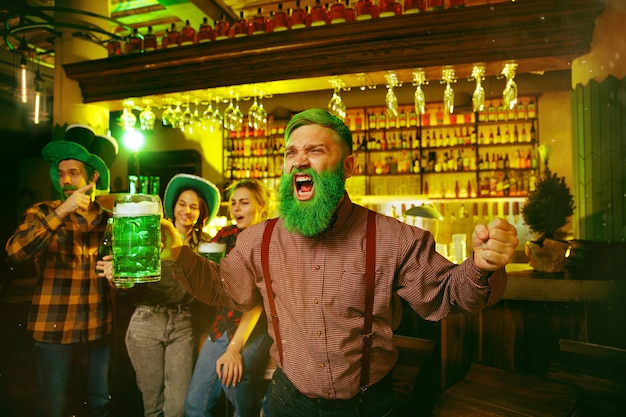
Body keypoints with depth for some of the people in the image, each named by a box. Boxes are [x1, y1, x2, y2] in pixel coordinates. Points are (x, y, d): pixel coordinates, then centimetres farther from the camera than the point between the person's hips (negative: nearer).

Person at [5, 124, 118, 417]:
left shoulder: (108, 218, 4)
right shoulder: (42, 213, -3)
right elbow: (14, 251, -22)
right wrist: (60, 212, -28)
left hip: (99, 327, 2)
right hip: (54, 328, -2)